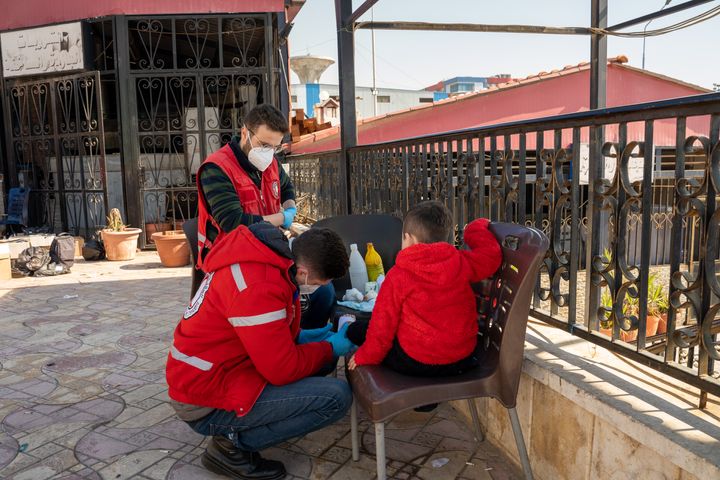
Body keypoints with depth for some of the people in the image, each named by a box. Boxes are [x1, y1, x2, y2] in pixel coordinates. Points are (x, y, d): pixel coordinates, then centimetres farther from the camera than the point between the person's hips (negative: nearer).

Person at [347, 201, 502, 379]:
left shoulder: (398, 276, -12)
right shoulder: (462, 262, -6)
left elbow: (383, 323, -7)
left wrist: (366, 356, 6)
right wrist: (477, 229, 19)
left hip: (416, 363, -4)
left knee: (358, 329, 14)